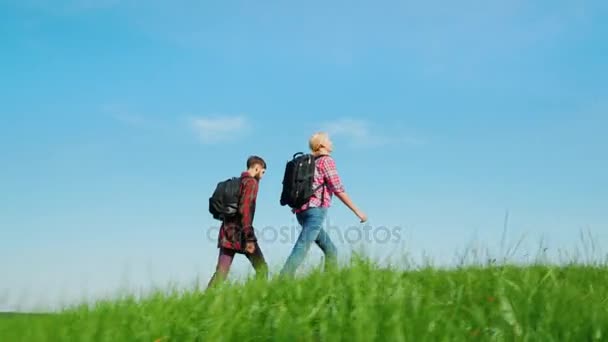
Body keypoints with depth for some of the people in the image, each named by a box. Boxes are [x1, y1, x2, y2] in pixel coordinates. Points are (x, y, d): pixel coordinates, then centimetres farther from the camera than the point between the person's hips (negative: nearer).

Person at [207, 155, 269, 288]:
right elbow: (245, 209, -17)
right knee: (261, 267, 0)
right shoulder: (251, 182, -5)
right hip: (239, 232, -8)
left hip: (227, 231, 8)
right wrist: (249, 238, -21)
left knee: (221, 272, 4)